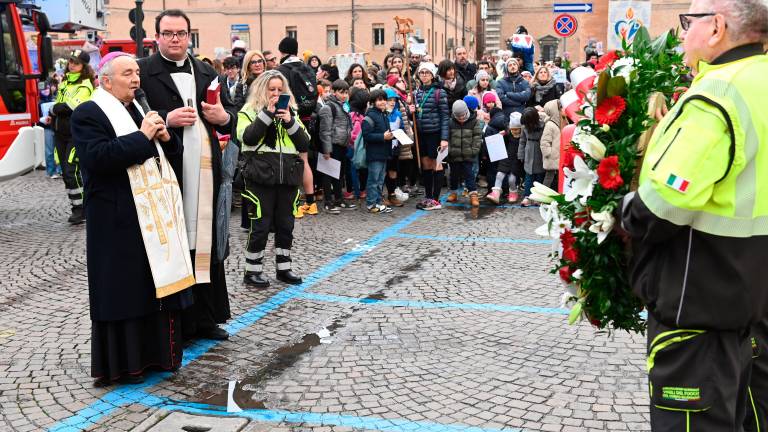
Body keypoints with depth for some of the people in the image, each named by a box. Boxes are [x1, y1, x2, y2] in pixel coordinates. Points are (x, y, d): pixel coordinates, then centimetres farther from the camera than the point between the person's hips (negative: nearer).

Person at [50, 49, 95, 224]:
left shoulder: (85, 85, -8)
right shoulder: (65, 82, 17)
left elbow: (72, 107, -20)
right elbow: (57, 103, 20)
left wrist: (54, 109, -5)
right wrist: (57, 110, -1)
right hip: (60, 133, 8)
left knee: (72, 172, -13)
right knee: (66, 173, 9)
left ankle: (80, 209, -5)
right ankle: (77, 208, 16)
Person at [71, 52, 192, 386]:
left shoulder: (142, 109, 16)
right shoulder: (88, 114, -7)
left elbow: (172, 152, 18)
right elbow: (97, 157, -23)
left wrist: (165, 137, -3)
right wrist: (142, 137, -19)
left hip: (155, 215, 8)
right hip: (120, 221, -7)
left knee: (157, 284, 11)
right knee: (124, 289, -1)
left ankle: (156, 352, 24)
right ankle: (121, 363, 11)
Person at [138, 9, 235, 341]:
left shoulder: (207, 73, 16)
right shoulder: (142, 71, 0)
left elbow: (230, 112, 21)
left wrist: (223, 116, -1)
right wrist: (166, 119, -18)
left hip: (204, 172, 5)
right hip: (165, 171, -5)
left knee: (204, 243, 10)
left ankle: (205, 318, 20)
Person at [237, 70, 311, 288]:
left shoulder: (291, 112, 14)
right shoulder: (249, 112, 2)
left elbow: (305, 144, 6)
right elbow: (248, 137, -16)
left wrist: (290, 122, -8)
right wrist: (268, 113, -16)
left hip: (288, 178, 4)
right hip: (261, 177, -4)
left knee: (285, 225, 10)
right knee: (261, 225, -1)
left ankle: (284, 268, 22)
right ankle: (252, 271, 10)